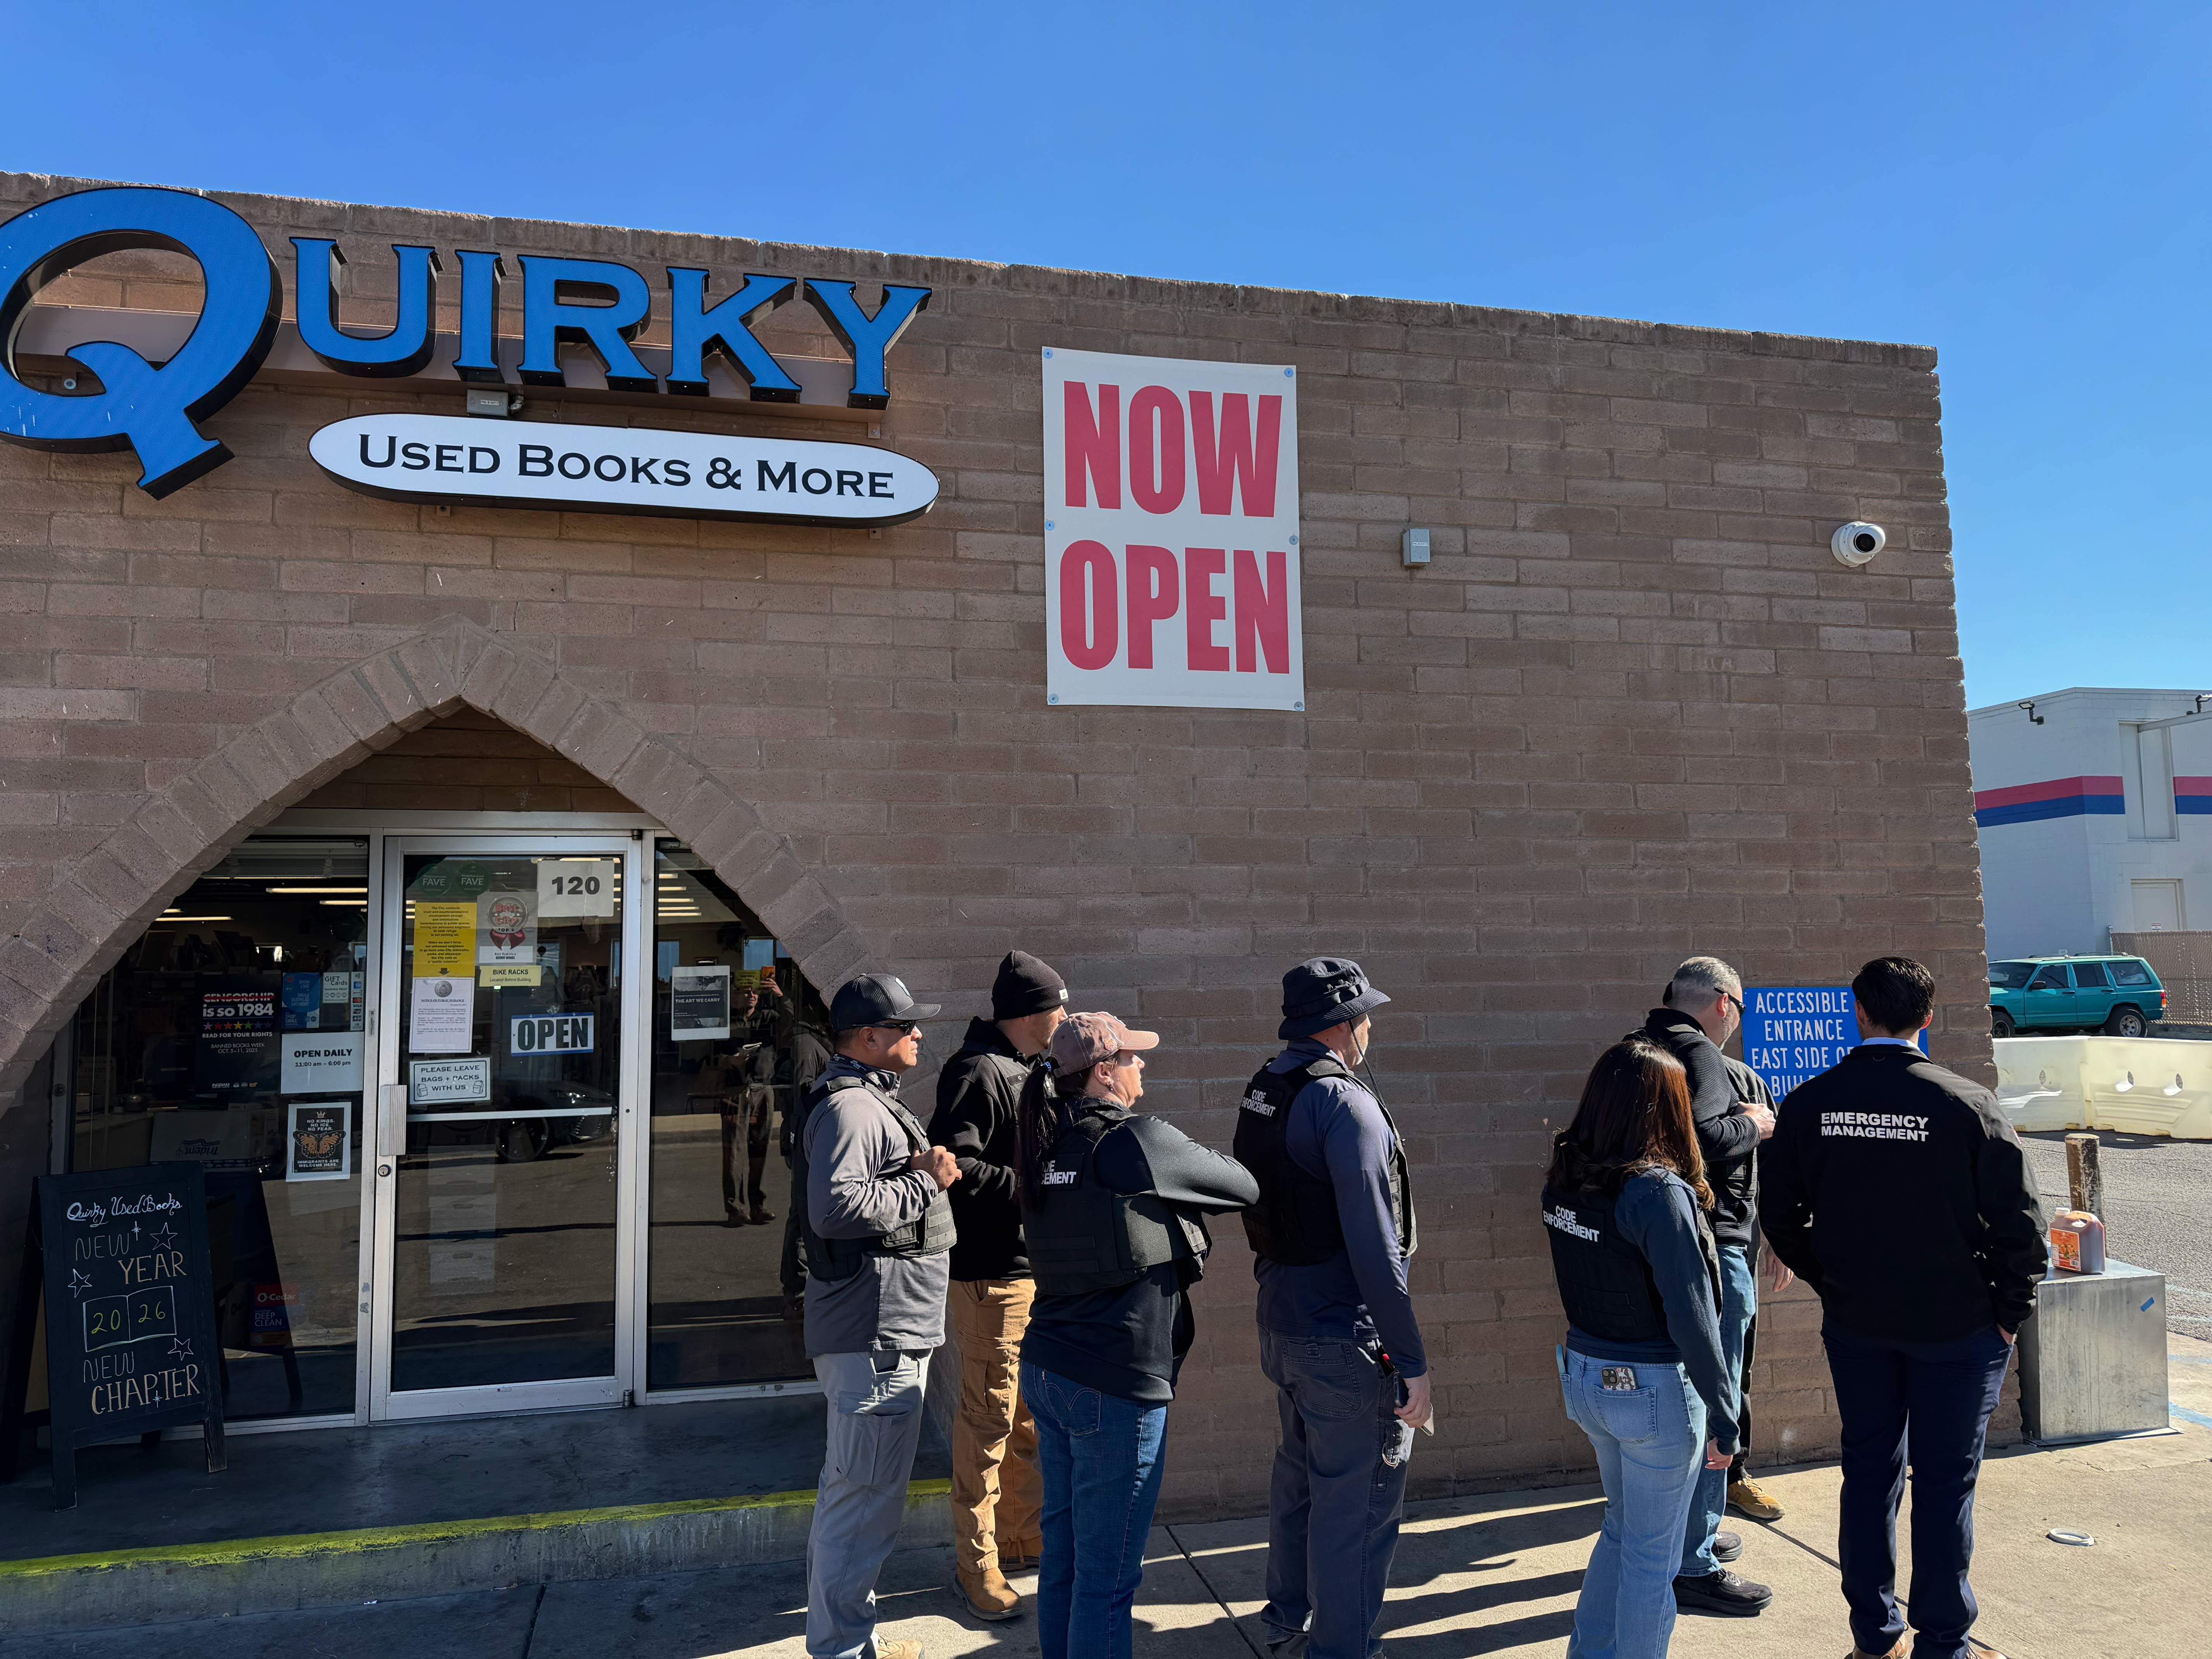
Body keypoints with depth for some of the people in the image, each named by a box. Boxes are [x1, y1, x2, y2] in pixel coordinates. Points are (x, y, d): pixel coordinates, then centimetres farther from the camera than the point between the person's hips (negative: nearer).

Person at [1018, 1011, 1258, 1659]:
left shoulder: (1049, 1146, 5)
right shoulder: (1136, 1140, -16)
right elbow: (1244, 1187, -4)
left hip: (1047, 1368, 8)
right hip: (1116, 1382, -8)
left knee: (1063, 1550, 19)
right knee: (1108, 1572, 4)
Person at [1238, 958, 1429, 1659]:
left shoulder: (1263, 1093, 5)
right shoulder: (1345, 1103, -21)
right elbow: (1373, 1247, -24)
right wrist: (1412, 1359, -20)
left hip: (1280, 1318, 9)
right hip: (1343, 1335, -9)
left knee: (1298, 1470, 26)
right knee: (1356, 1502, 4)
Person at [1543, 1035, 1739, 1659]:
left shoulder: (1564, 1180, -2)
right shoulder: (1658, 1192, -22)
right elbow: (1691, 1317, -20)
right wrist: (1724, 1418, -14)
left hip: (1583, 1374, 7)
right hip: (1654, 1388, -7)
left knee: (1623, 1524, 26)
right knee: (1651, 1555, 10)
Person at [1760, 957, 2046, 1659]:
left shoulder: (1808, 1104, -6)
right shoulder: (1967, 1106, -15)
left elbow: (1780, 1215, 2)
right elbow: (2019, 1222, -11)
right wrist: (2009, 1312, 2)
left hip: (1854, 1321, 3)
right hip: (1956, 1325, -3)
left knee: (1869, 1470, 15)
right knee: (1945, 1481, 9)